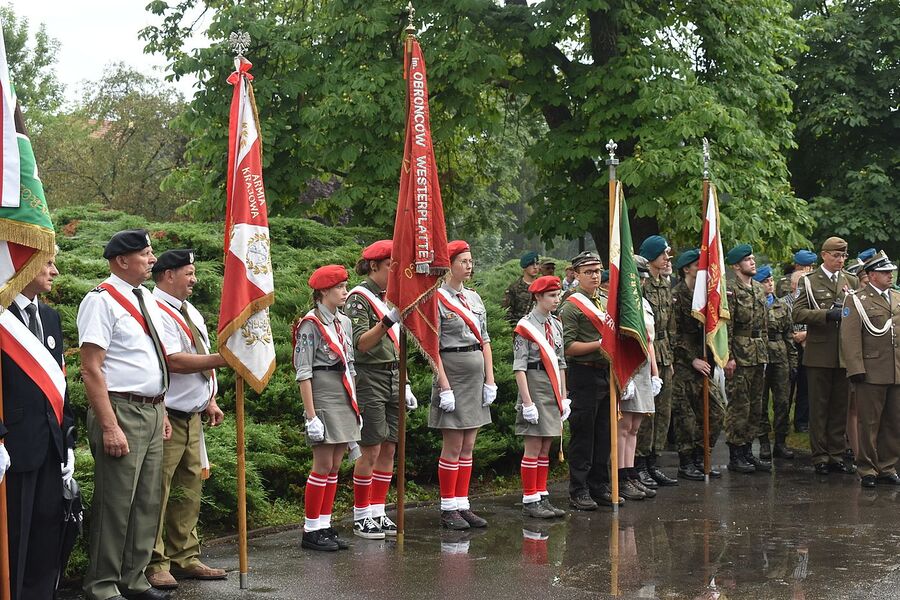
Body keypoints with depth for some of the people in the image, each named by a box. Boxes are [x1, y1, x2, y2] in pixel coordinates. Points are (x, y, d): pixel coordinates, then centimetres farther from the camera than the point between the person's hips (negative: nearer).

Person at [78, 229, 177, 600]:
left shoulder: (147, 299, 15)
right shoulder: (102, 300, -11)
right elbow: (91, 368, -17)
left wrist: (161, 411, 16)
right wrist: (109, 426, -22)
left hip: (153, 412, 9)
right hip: (122, 411, -8)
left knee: (147, 501, 13)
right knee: (116, 502, -4)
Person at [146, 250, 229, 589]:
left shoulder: (191, 313, 18)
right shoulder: (156, 312, -12)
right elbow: (174, 360, -21)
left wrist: (210, 401, 14)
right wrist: (220, 359, -16)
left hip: (193, 416, 9)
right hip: (168, 418, -9)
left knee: (190, 490, 12)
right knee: (158, 492, -6)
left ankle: (185, 558, 20)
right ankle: (154, 564, 1)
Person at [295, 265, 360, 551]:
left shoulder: (344, 322, 13)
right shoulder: (310, 325, -10)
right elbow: (303, 373, -13)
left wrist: (355, 407, 16)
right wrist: (311, 416, -17)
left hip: (345, 399, 7)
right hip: (324, 398, -7)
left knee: (335, 466, 8)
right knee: (323, 466, -4)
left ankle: (325, 525, 14)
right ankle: (311, 530, 4)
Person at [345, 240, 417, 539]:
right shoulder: (359, 297, -8)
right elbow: (360, 344, -18)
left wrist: (404, 386, 19)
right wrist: (387, 321, -30)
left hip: (393, 379, 8)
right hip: (370, 378, -7)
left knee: (388, 450, 7)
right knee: (371, 450, -5)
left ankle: (378, 513, 14)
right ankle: (361, 517, 4)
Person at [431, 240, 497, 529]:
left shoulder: (474, 297, 13)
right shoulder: (437, 299, -8)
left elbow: (485, 341, 14)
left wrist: (490, 380, 6)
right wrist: (444, 386, -17)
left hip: (475, 375, 7)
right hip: (452, 372, -7)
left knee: (468, 447, 8)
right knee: (453, 446, -3)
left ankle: (463, 505, 14)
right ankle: (448, 509, 5)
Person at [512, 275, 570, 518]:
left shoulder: (556, 325, 13)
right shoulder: (525, 327, -9)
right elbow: (519, 368, -12)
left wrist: (563, 397, 12)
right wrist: (527, 402, -17)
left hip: (553, 391, 7)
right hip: (535, 386, -7)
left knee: (546, 448, 10)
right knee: (533, 447, -4)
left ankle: (542, 497, 16)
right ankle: (530, 500, 2)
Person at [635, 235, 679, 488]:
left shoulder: (665, 284, 15)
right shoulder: (640, 283, -13)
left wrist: (669, 358, 20)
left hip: (663, 355, 9)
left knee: (663, 410, 11)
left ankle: (652, 464, 19)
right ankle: (639, 466, 3)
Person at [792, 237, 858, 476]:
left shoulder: (851, 282, 13)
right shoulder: (808, 282, 2)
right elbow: (798, 314, -8)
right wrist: (827, 314, -19)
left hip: (845, 354, 3)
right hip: (819, 354, -3)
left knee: (841, 405, 7)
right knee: (819, 406, 2)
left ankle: (837, 454, 15)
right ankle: (820, 456, 8)